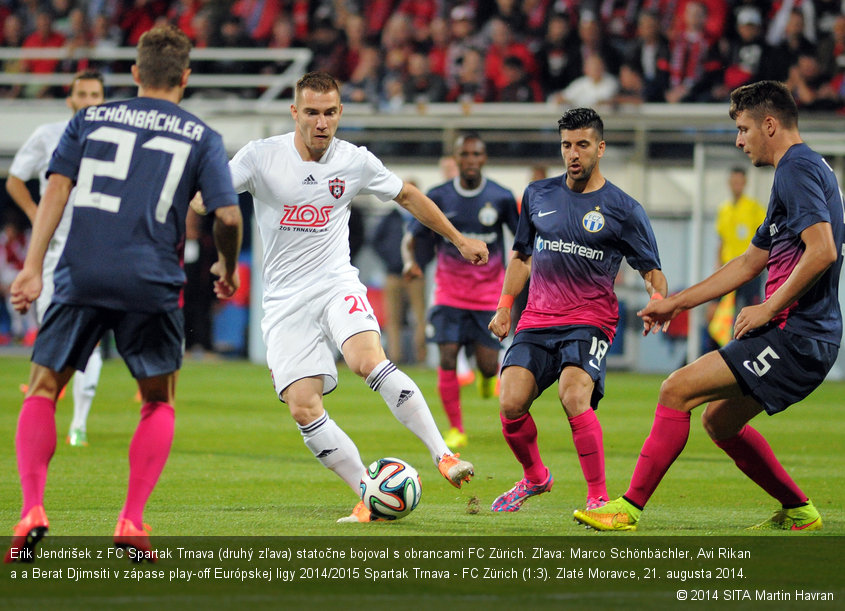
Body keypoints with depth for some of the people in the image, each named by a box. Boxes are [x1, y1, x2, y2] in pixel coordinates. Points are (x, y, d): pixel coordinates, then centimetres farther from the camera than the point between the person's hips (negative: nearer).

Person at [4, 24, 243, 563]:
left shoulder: (90, 120, 12)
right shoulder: (202, 138, 8)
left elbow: (56, 190, 2)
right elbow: (228, 216, 0)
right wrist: (228, 268, 19)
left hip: (81, 276, 1)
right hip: (151, 283, -1)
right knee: (160, 401, 17)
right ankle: (132, 521, 4)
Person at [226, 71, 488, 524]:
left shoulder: (355, 162, 2)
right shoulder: (261, 156, -5)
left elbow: (407, 195, 18)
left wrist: (458, 239, 24)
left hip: (337, 284, -1)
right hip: (285, 300, 1)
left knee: (368, 360, -30)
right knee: (302, 407, -12)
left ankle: (442, 455, -27)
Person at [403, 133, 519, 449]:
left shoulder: (501, 198, -4)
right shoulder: (439, 197, -3)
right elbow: (411, 238, 1)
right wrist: (410, 261, -21)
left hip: (488, 294, 0)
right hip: (449, 292, 0)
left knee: (488, 365, -6)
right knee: (447, 360, -12)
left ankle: (488, 376, 34)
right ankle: (456, 429, 1)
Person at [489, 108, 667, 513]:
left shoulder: (623, 209, 1)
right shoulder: (538, 195, 12)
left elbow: (651, 270, 3)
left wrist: (658, 301, -17)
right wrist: (504, 307, 17)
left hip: (590, 322, -4)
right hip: (537, 320, 4)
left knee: (573, 396, -28)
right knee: (511, 405, -12)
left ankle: (598, 497, -17)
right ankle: (534, 477, 18)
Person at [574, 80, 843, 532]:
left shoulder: (797, 169, -11)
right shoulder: (803, 169, 22)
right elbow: (749, 263, 29)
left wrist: (769, 309, -18)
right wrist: (676, 303, 28)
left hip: (795, 337, -10)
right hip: (806, 339, 10)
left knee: (677, 390, -12)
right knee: (719, 421, 20)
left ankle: (629, 508, -12)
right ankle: (798, 512, 23)